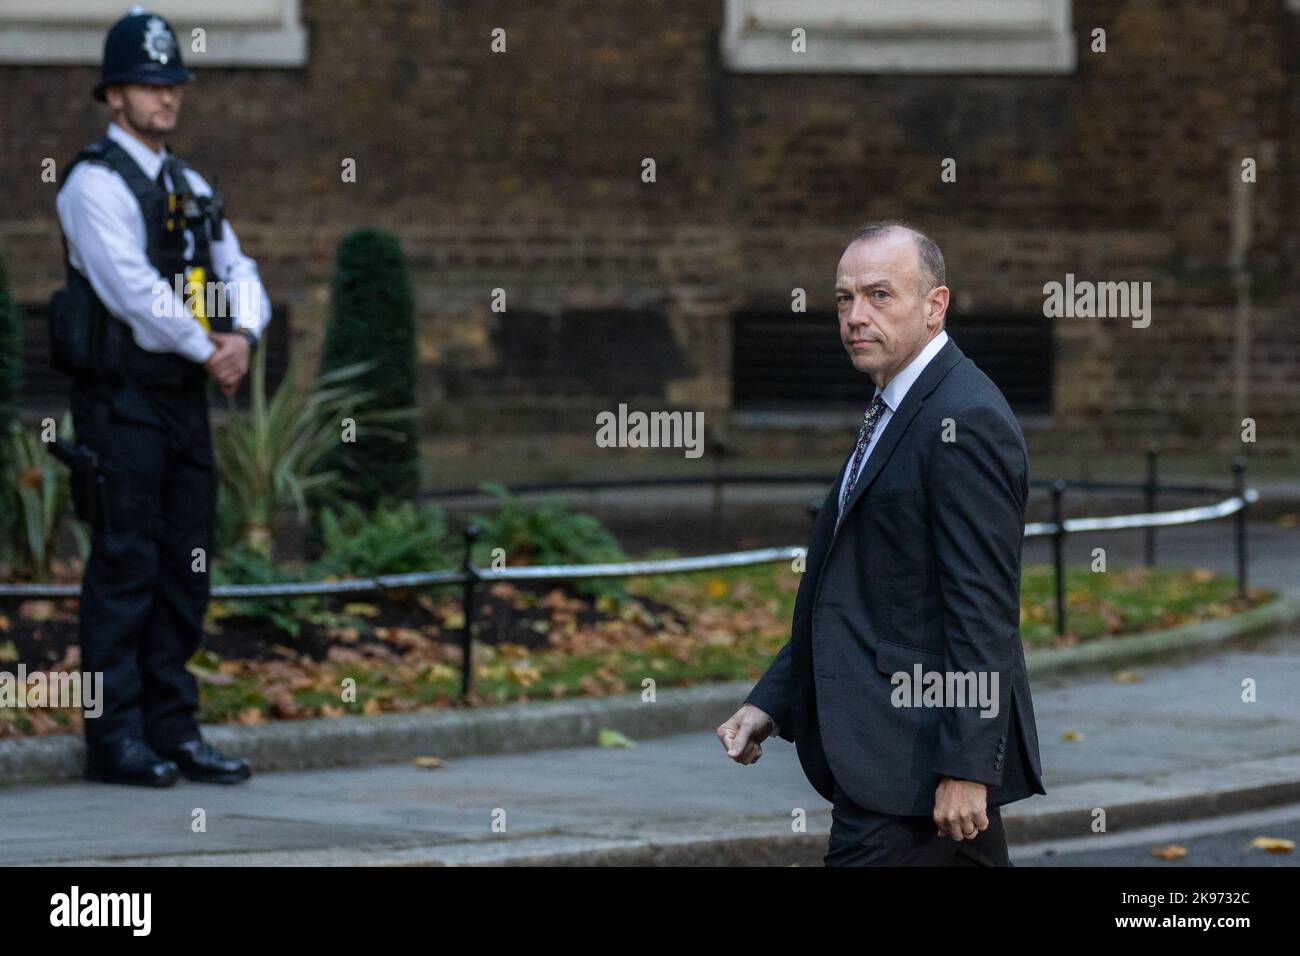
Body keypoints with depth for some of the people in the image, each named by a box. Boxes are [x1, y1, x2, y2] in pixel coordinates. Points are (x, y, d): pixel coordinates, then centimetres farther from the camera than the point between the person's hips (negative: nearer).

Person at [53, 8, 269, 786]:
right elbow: (132, 288, -18)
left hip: (185, 400, 8)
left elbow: (239, 272, 14)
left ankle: (174, 728, 12)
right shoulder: (95, 183, -8)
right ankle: (116, 738, -5)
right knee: (125, 568, -7)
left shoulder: (192, 187, 17)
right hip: (122, 400, -8)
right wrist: (206, 351, -13)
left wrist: (242, 336, -7)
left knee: (186, 569, 7)